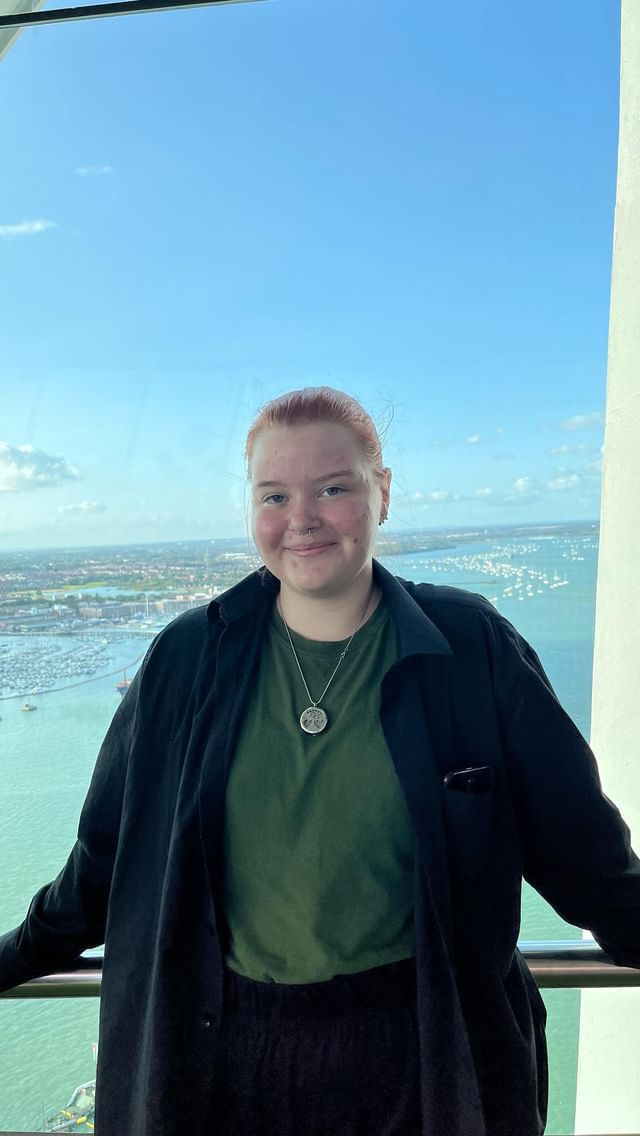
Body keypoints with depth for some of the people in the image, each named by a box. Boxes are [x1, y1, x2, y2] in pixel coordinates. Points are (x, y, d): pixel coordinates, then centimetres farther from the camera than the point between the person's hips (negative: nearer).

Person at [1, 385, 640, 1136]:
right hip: (226, 1050, 1)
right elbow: (109, 850, 5)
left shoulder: (472, 648, -11)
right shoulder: (189, 658, -7)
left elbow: (579, 844, -1)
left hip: (419, 1050, 0)